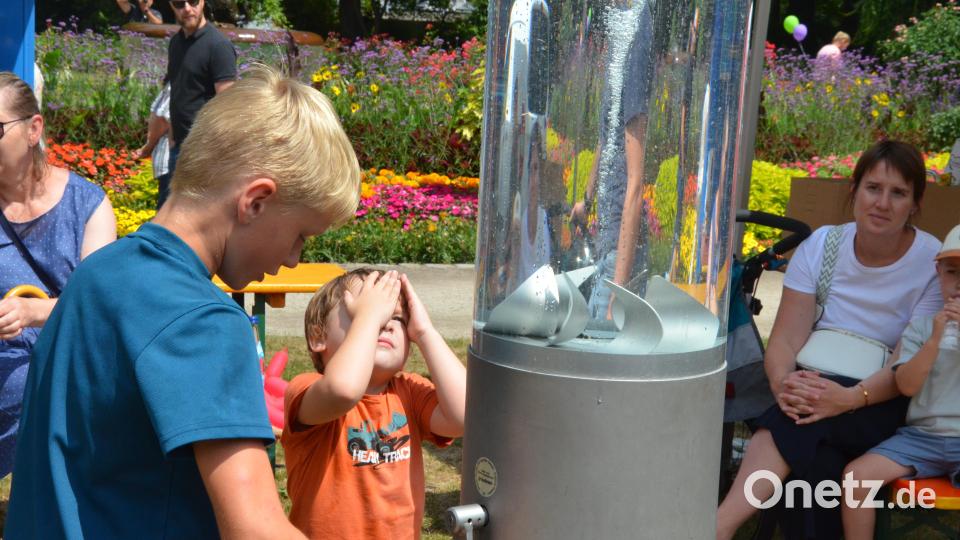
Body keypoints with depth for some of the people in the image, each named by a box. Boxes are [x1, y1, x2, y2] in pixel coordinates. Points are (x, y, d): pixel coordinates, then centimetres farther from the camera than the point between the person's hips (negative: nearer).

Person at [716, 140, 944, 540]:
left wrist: (850, 398, -33)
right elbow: (785, 341, -5)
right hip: (817, 386, 3)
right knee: (818, 458, -34)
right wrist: (782, 381, -28)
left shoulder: (933, 263, -7)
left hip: (884, 404, -2)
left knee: (807, 423, -35)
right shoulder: (822, 245, 1)